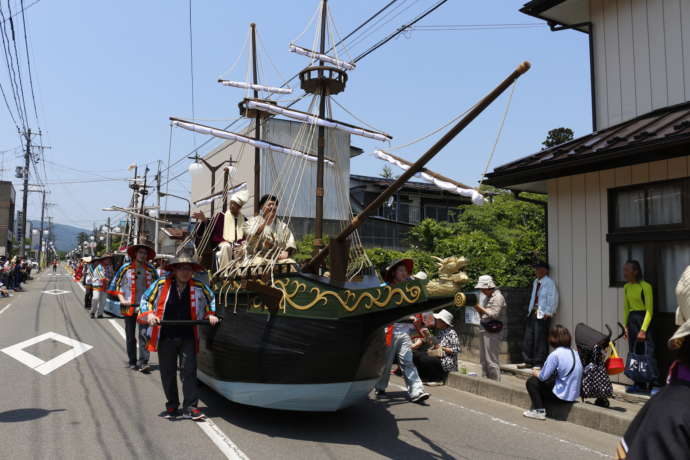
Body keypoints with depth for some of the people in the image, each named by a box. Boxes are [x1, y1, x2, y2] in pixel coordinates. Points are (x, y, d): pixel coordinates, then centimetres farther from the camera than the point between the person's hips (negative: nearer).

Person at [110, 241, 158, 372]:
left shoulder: (151, 270, 6)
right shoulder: (126, 268, 0)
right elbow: (115, 284, 5)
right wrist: (122, 299, -4)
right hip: (129, 307, 0)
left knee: (144, 334, -12)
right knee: (130, 337, 9)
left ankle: (143, 362, -13)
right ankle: (132, 362, 20)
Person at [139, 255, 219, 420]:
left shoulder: (199, 287, 4)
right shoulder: (160, 285, -2)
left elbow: (211, 299, 21)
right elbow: (146, 299, 10)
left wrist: (211, 314, 10)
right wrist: (149, 314, -6)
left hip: (188, 337, 0)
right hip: (165, 337, 0)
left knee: (189, 371, -4)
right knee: (167, 373, 9)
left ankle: (190, 407, 2)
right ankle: (172, 406, 24)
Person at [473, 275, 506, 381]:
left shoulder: (498, 297, -10)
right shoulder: (485, 297, 17)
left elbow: (494, 314, -18)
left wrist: (480, 308, -17)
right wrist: (478, 308, 1)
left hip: (491, 331, -9)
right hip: (483, 329, 9)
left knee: (491, 360, -7)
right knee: (483, 360, 14)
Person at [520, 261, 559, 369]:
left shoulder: (549, 282, -10)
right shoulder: (536, 282, 15)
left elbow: (553, 299, -14)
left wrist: (548, 313, -17)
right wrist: (530, 310, 14)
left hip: (543, 315, -8)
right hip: (533, 313, 8)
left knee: (540, 339, -3)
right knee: (528, 338, 11)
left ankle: (539, 363, 7)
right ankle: (529, 361, 22)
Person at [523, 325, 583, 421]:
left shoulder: (555, 354, -17)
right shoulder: (574, 353, 7)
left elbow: (543, 377, -14)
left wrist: (535, 373, 9)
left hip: (563, 396, -8)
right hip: (574, 394, 8)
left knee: (531, 382, 3)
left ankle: (539, 411, 2)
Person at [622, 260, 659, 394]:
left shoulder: (645, 286, -12)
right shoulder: (627, 287, 10)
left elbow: (649, 310, -14)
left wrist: (643, 330, -17)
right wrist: (625, 325, 8)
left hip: (644, 318, -7)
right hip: (631, 319, 7)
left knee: (649, 352, -9)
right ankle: (639, 384, 16)